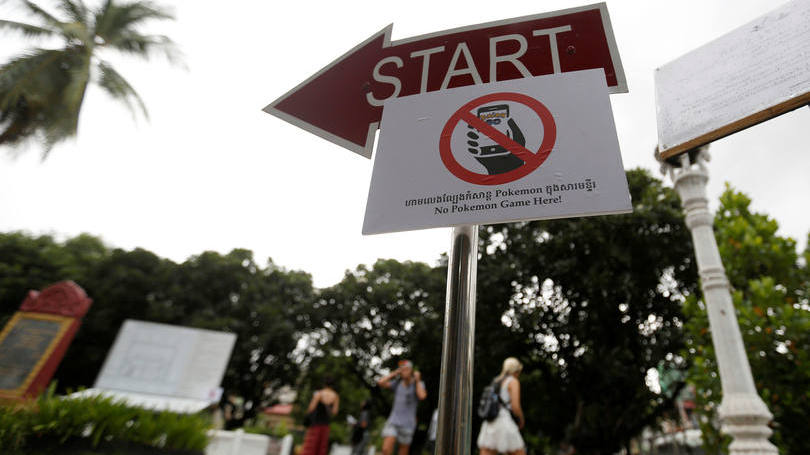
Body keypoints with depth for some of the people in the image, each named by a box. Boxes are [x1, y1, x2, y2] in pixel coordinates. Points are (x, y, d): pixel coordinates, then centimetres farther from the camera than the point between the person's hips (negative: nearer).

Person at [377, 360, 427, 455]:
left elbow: (422, 396, -27)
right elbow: (380, 383, -10)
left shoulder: (418, 384, -5)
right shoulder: (397, 383, 3)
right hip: (393, 421, 2)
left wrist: (418, 380, -16)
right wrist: (395, 372, -4)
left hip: (407, 424, -2)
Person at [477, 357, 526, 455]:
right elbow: (516, 407, -12)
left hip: (489, 426, 6)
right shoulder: (513, 382, -1)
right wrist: (522, 420, 9)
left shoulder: (494, 382, 21)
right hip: (505, 426, -6)